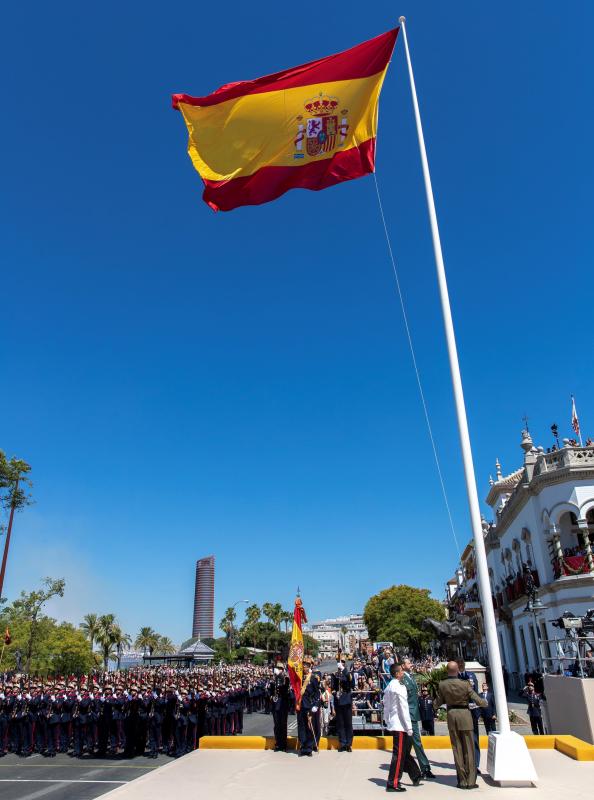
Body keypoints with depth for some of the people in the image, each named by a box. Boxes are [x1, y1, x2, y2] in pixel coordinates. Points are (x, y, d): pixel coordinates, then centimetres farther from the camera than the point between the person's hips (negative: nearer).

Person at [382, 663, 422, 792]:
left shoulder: (389, 687, 12)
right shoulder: (399, 687, -16)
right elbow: (403, 708, -17)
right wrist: (409, 727, -13)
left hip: (392, 724, 9)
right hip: (400, 725, -9)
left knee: (405, 752, 18)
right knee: (399, 755, -3)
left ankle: (416, 777, 29)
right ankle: (393, 783, 0)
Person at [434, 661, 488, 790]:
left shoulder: (442, 685, -8)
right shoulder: (465, 684, -15)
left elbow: (438, 703, 1)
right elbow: (478, 700, -10)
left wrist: (434, 706, 25)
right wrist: (485, 703, 13)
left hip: (451, 715, 2)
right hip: (464, 714, -2)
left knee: (457, 748, 11)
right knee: (468, 748, 8)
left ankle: (462, 781, 15)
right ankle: (470, 781, 10)